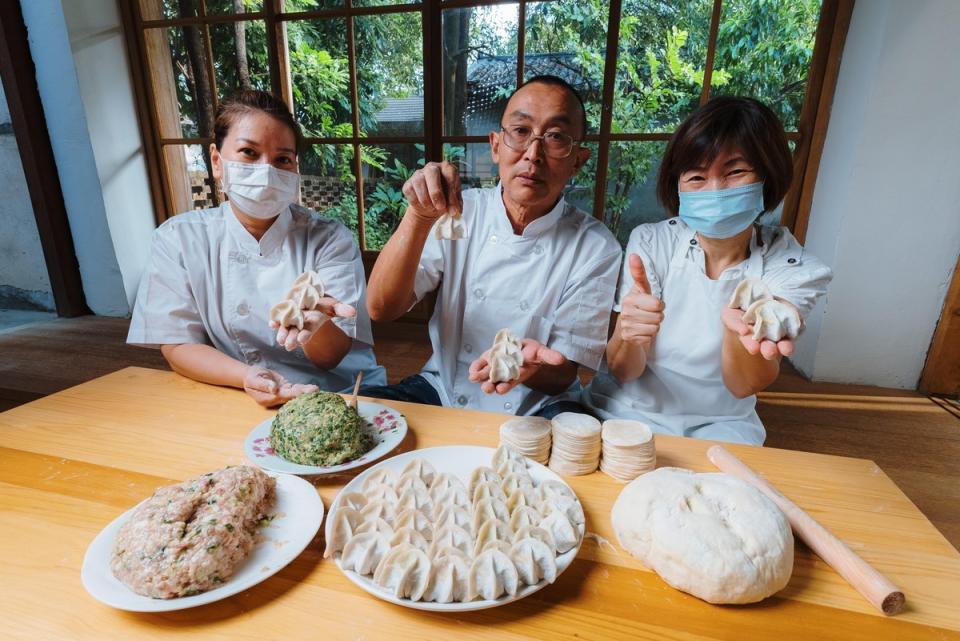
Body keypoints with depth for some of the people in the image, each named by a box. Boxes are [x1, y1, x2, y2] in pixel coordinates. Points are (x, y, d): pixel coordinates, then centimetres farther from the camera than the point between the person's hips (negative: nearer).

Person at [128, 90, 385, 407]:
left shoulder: (330, 239, -4)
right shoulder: (178, 238, 2)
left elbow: (331, 358, -8)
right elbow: (177, 346, 0)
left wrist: (312, 322, -32)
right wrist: (245, 377, -21)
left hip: (335, 396, -1)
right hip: (233, 403, 2)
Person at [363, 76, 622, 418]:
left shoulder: (596, 247, -11)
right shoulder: (459, 211, -5)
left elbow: (562, 374, -9)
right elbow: (381, 309, -13)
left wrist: (524, 367, -33)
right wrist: (419, 217, -28)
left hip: (535, 411, -1)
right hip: (441, 390, 3)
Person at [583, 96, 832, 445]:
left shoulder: (792, 268, -10)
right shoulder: (650, 243, -11)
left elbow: (742, 386, -15)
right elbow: (622, 372, -12)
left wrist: (738, 327, -36)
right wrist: (629, 337, -35)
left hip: (718, 425, 3)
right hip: (629, 409, -2)